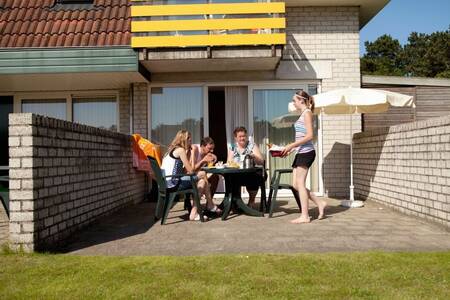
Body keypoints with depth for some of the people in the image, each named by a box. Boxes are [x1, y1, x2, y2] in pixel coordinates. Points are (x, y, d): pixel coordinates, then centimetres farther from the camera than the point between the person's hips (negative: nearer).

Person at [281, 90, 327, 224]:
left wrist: (291, 145, -16)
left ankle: (304, 216, 1)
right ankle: (320, 203, 17)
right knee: (296, 184, 8)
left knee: (300, 183, -6)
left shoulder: (307, 113, -7)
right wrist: (291, 148, 12)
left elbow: (309, 135, -16)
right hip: (301, 152, 9)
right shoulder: (303, 114, 20)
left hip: (306, 152, -9)